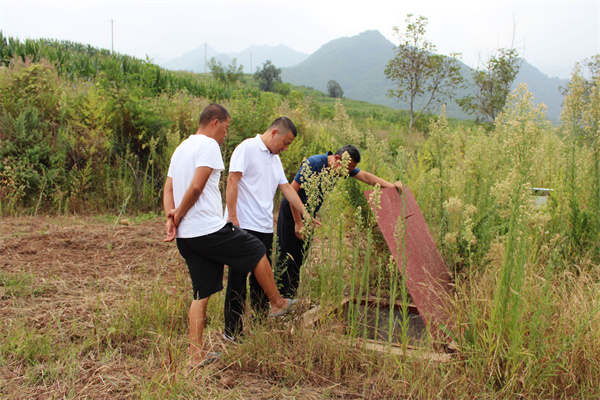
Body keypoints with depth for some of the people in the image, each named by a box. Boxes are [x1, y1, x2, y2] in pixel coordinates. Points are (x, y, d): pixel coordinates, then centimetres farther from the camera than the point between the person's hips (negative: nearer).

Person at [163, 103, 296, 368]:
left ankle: (196, 354, 14)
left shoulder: (181, 148, 20)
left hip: (185, 237, 9)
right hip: (210, 230, -9)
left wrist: (171, 217, 1)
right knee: (257, 251, 12)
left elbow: (168, 188, 14)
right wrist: (178, 216, -5)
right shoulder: (209, 145, -8)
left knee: (201, 294, 12)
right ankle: (277, 304, 28)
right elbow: (196, 187, -17)